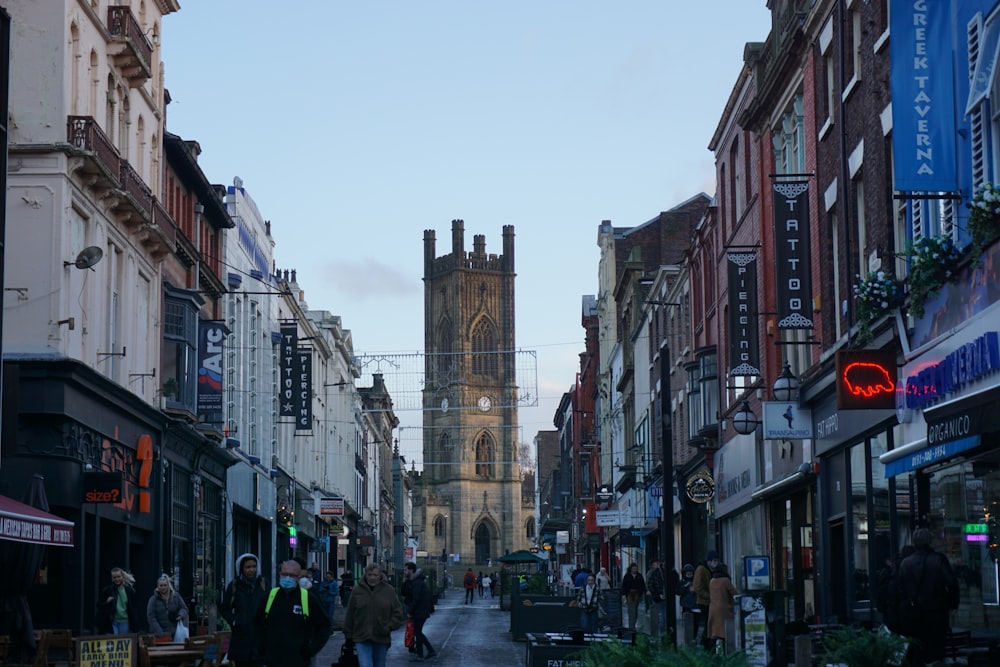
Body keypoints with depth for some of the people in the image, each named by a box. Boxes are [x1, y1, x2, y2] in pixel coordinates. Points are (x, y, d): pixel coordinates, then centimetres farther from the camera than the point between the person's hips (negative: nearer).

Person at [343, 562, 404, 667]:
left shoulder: (388, 591, 2)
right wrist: (348, 636, 4)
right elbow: (350, 615, 5)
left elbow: (398, 612, 5)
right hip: (362, 639, -2)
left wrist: (389, 627, -9)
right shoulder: (358, 591, 1)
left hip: (381, 639, 2)